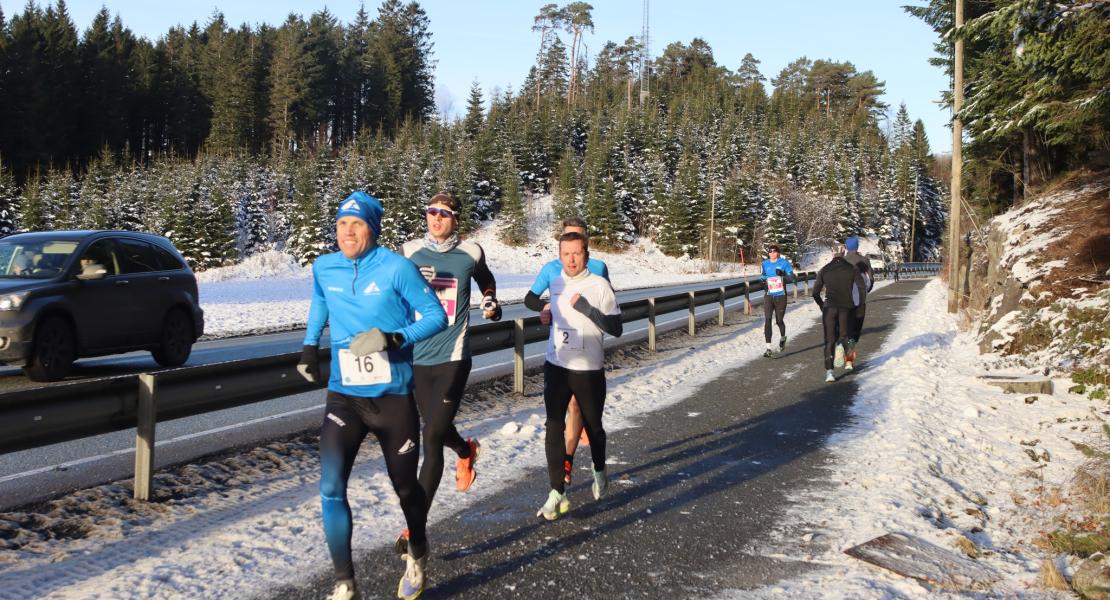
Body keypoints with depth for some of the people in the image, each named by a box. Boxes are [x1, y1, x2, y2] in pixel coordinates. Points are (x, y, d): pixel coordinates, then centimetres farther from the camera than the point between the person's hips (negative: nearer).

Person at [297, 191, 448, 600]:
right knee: (330, 489, -12)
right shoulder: (323, 269, 1)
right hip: (343, 396, 3)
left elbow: (437, 317, -9)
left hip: (393, 397, -2)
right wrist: (310, 346, 13)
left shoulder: (397, 268, -13)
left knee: (404, 487, 14)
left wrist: (394, 338, -23)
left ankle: (417, 557, 44)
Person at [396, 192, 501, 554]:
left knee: (432, 437, -11)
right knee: (436, 428, 19)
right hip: (417, 357, 3)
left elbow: (486, 280, 23)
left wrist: (491, 302, 7)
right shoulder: (409, 252, 2)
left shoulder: (471, 253, 2)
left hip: (452, 357, -3)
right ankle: (466, 451, 56)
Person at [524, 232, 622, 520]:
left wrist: (586, 308, -22)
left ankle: (599, 472, 43)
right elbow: (529, 299, 23)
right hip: (556, 367, 3)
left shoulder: (599, 285, -11)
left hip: (589, 370, -3)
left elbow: (616, 329, -12)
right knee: (554, 428, -6)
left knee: (593, 426, 15)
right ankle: (557, 494, -3)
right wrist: (545, 307, 2)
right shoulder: (553, 282, 3)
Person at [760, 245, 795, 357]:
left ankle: (782, 338, 43)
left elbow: (791, 275, -9)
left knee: (779, 321, 8)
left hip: (781, 296, -2)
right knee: (767, 320, -12)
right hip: (768, 296, 2)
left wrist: (783, 274, -29)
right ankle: (769, 348, -13)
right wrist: (763, 278, 1)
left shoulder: (784, 263, -3)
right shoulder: (765, 263, 8)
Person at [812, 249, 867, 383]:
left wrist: (822, 306, 22)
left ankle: (829, 371, -9)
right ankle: (840, 345, -15)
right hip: (846, 307, 0)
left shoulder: (824, 270, 5)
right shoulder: (852, 269, 3)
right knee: (843, 335, 21)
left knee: (829, 340, 4)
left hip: (829, 307, 0)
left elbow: (815, 293, 6)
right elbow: (862, 287, -6)